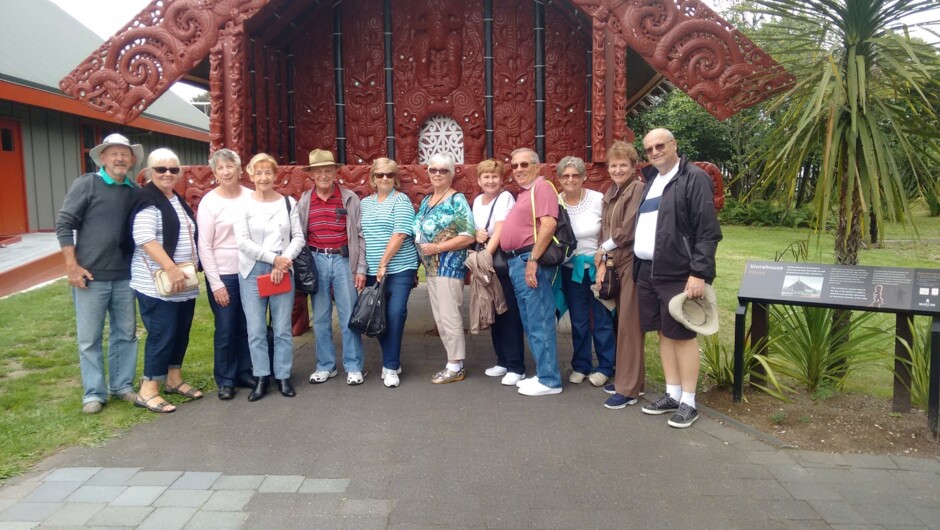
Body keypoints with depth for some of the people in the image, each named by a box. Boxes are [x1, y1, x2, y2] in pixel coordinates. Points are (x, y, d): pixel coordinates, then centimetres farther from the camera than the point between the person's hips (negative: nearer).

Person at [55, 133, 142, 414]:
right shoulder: (86, 184, -4)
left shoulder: (136, 192, 7)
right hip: (91, 276, -4)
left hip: (125, 277, 4)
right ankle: (94, 393, 16)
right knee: (89, 338, 4)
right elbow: (64, 224, -6)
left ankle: (123, 385, 24)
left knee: (126, 334, 11)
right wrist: (72, 266, -11)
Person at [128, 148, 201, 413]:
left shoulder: (178, 201, 16)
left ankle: (174, 379, 27)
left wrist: (192, 269, 18)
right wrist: (171, 268, -26)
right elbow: (145, 239, -22)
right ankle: (148, 391, 2)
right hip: (158, 283, -8)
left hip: (184, 282, 9)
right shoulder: (146, 201, -11)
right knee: (161, 335, -7)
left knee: (181, 332, 14)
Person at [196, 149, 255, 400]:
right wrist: (216, 283, -9)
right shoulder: (209, 202, -6)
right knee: (225, 330, 4)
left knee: (247, 327, 10)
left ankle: (244, 372, 27)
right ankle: (225, 380, 19)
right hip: (223, 275, -3)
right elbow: (204, 247, -7)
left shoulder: (251, 197, 1)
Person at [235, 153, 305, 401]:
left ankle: (283, 376, 16)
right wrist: (273, 258, -12)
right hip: (252, 271, -1)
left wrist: (282, 264, -10)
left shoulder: (289, 203, 6)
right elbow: (242, 241, -7)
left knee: (282, 328, 5)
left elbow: (298, 238, 3)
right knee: (255, 329, 2)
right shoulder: (243, 204, 0)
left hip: (282, 271, 1)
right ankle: (262, 377, 14)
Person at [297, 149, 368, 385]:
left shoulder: (350, 199, 0)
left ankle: (353, 367, 13)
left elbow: (360, 235, 0)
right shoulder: (304, 201, 5)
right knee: (320, 317, 9)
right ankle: (325, 365, 22)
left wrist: (361, 268, -4)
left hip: (344, 260, -2)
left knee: (349, 316, 2)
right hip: (316, 261, 2)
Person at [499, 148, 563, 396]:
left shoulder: (541, 187, -8)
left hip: (531, 261, -11)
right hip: (517, 263, 11)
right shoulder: (523, 193, 22)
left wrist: (532, 260, -24)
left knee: (540, 322, -7)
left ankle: (549, 380, -1)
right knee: (530, 323, 14)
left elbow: (548, 225, -21)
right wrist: (518, 262, 18)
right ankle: (542, 374, 22)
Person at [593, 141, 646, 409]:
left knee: (628, 324, -5)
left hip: (633, 263, -8)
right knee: (622, 322, 12)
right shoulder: (611, 192, 16)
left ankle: (629, 389, 3)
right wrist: (602, 262, 2)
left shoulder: (638, 188, -10)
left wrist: (603, 250, -4)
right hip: (616, 264, 8)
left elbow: (629, 229, -17)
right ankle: (630, 378, 24)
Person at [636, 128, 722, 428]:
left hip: (677, 273, -7)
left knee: (682, 335, 0)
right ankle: (672, 394, 25)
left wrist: (699, 273, -20)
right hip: (647, 271, 7)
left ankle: (688, 402, 11)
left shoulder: (694, 178, -8)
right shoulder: (649, 180, 16)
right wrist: (637, 266, 13)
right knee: (664, 333, 13)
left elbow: (708, 231, -14)